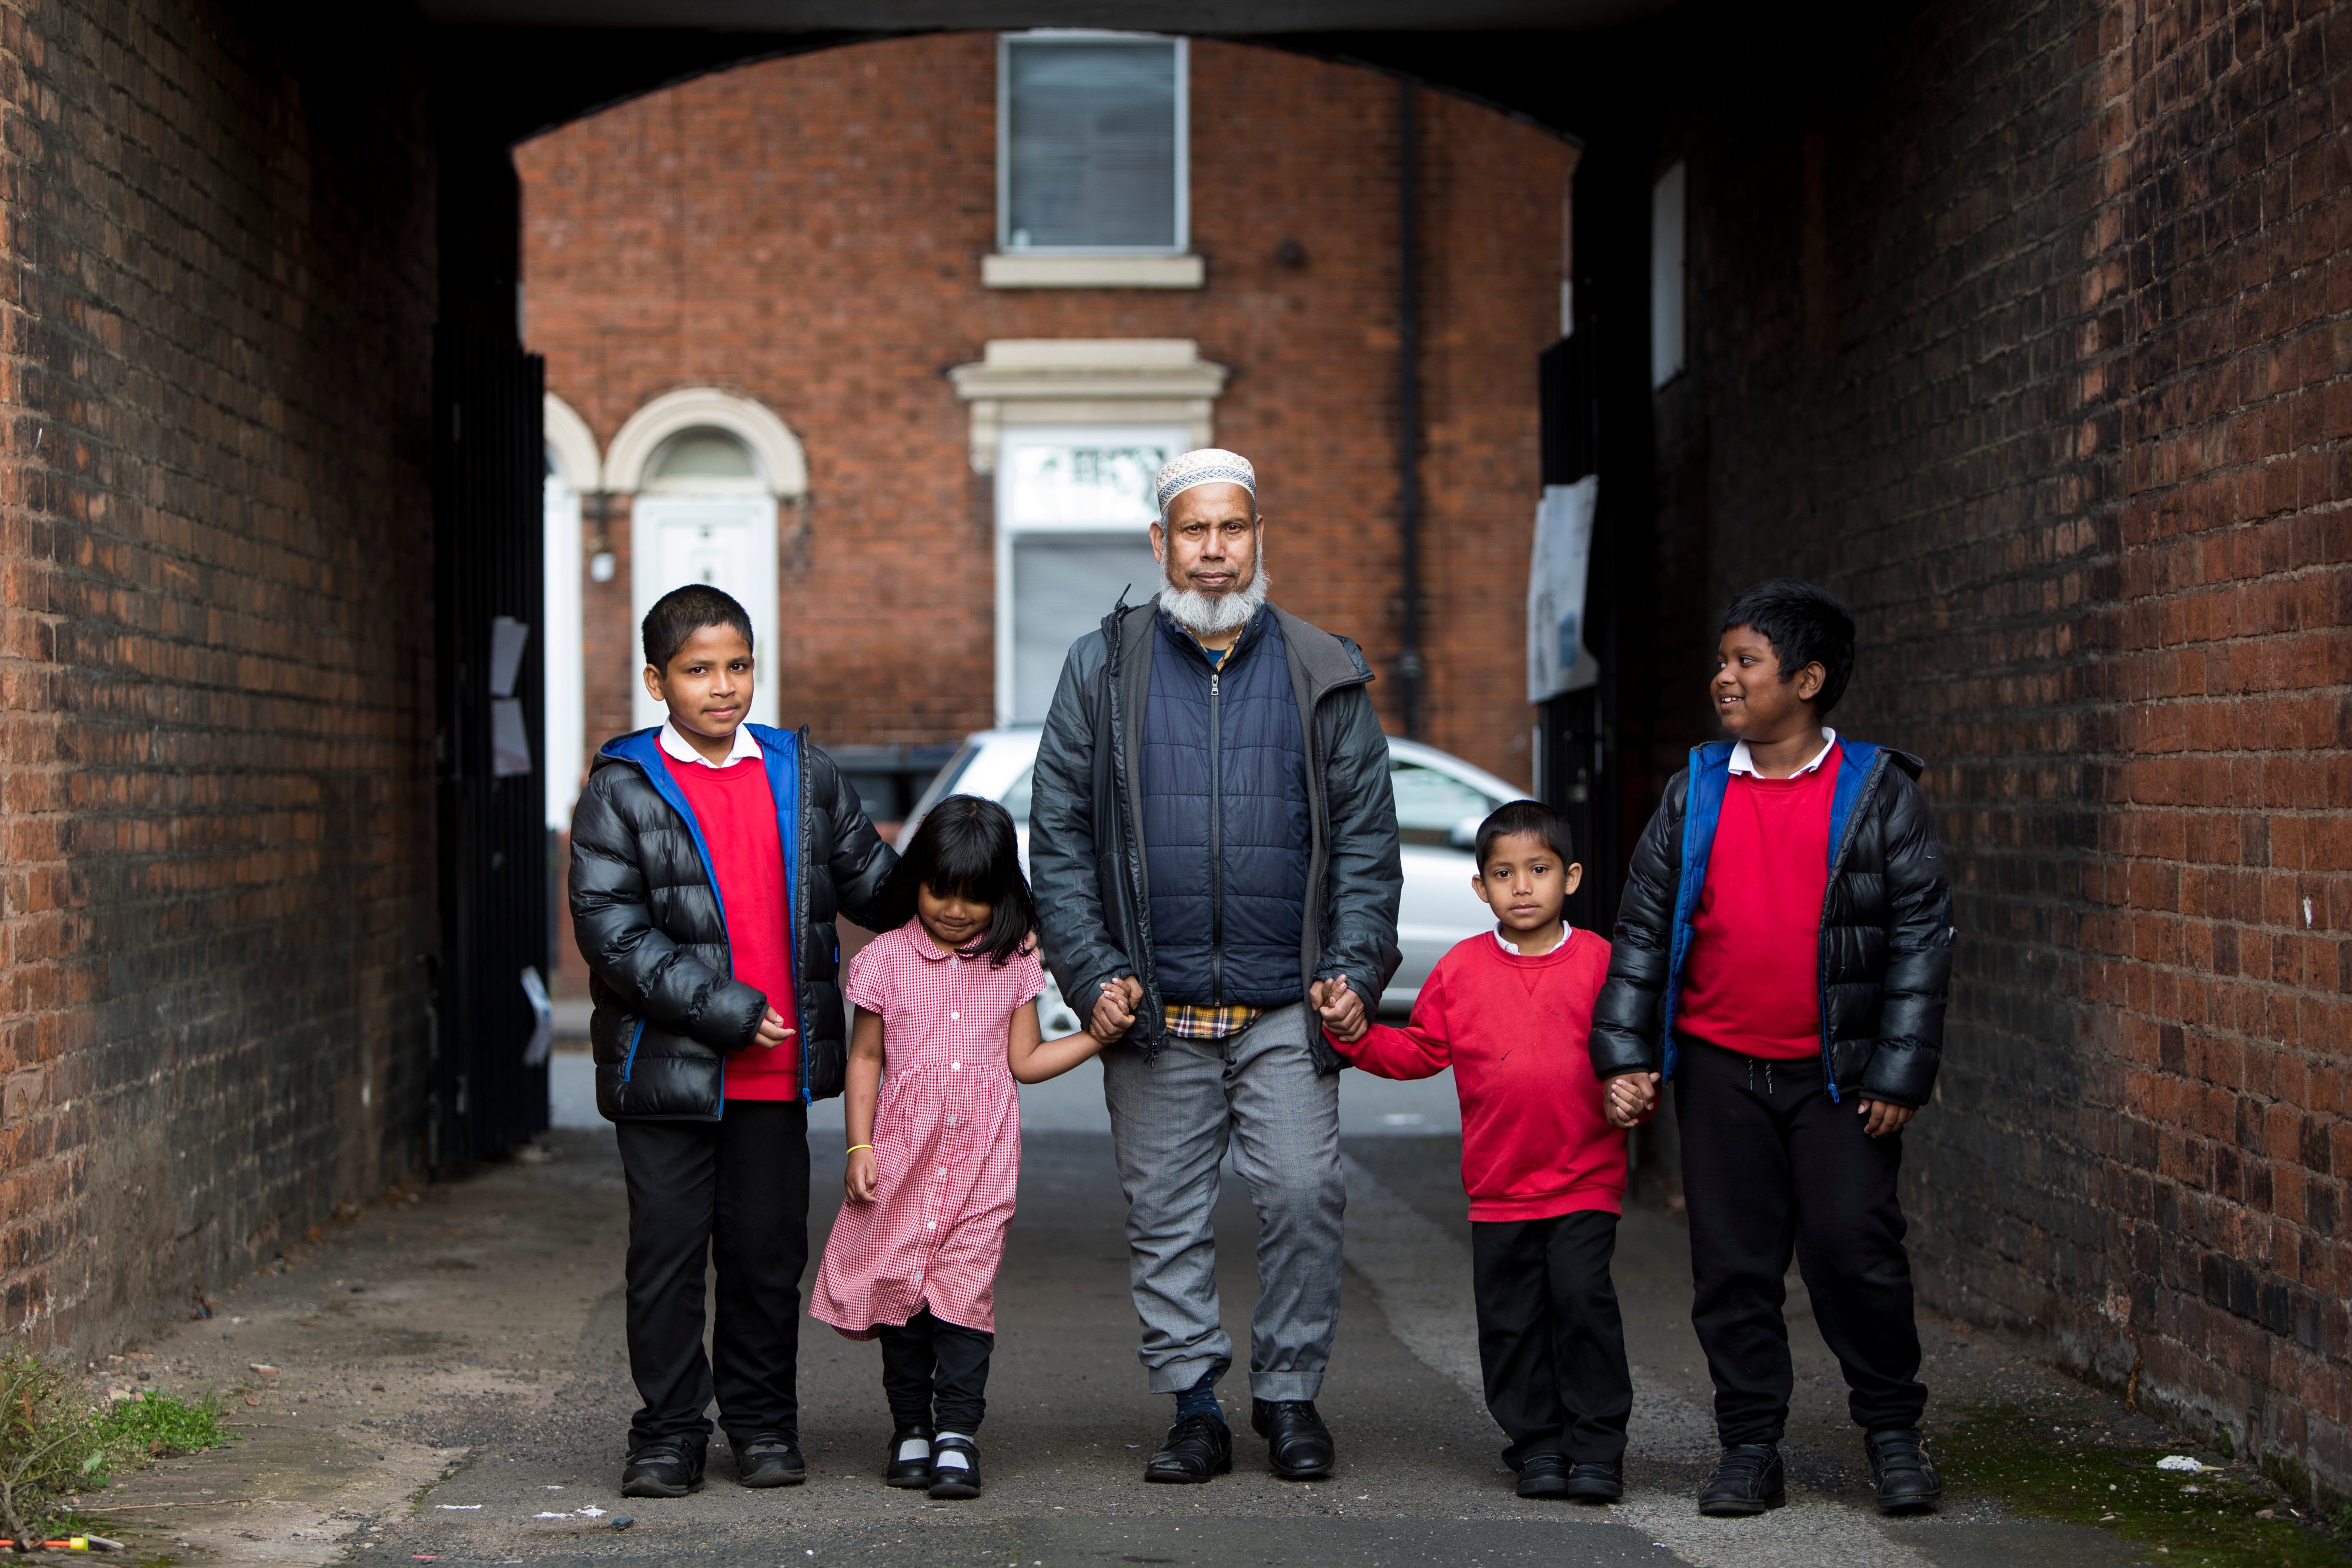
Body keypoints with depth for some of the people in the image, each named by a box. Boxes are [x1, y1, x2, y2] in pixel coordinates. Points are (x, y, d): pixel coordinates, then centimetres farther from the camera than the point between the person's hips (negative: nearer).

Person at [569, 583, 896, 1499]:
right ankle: (670, 1433, 14)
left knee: (769, 1250, 10)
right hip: (667, 1067, -3)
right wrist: (727, 1010, -16)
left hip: (779, 1069, 3)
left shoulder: (804, 773, 9)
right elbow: (612, 933, -11)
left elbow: (870, 879, 17)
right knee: (667, 1253, 3)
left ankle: (763, 1423, 23)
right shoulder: (623, 790, -4)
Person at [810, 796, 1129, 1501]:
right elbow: (866, 1058, 6)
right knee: (900, 1285, 2)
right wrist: (859, 1146, 1)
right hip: (903, 1152, 0)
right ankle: (911, 1428, 14)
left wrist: (1096, 1036, 2)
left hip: (981, 1156, 0)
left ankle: (957, 1432, -7)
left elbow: (1024, 1060, 12)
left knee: (966, 1285, -8)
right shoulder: (886, 959, 2)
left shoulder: (1014, 965, 7)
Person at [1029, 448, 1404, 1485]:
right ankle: (1194, 1406, 15)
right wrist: (1092, 971, -4)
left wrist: (1355, 969, -3)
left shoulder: (1321, 676, 7)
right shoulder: (1102, 670, 6)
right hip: (1154, 1009, 1)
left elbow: (1366, 838, 8)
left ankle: (1289, 1393, 9)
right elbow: (1057, 835, 5)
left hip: (1287, 1008, 0)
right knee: (1164, 1213, 4)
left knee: (1303, 1194, -8)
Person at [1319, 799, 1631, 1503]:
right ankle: (1536, 1446, 19)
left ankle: (1596, 1447, -1)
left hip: (1585, 1180, -2)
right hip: (1498, 1186, 2)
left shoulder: (1598, 961, 1)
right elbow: (1419, 1051, 9)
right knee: (1512, 1320, 5)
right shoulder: (1460, 968, 6)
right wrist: (1357, 1035, -4)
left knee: (1582, 1300, -12)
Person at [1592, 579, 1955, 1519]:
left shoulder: (1876, 792, -3)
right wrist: (1625, 1053, 2)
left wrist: (1899, 1074, -7)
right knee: (1733, 1263, 5)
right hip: (1720, 1068, 3)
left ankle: (1892, 1430, 13)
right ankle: (1750, 1448, 15)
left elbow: (1922, 935, -2)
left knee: (1855, 1248, -6)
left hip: (1837, 1072, -3)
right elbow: (1644, 927, 9)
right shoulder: (1697, 792, 6)